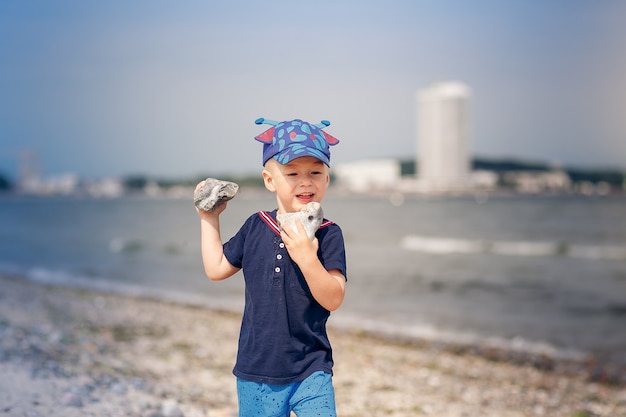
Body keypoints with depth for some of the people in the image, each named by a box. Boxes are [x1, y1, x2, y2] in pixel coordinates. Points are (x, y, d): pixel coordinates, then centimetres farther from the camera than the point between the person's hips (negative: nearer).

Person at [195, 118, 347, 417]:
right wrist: (209, 218, 12)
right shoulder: (255, 227, 1)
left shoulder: (328, 235, -9)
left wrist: (307, 258, -31)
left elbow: (333, 299, -17)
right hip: (256, 373, 3)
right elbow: (216, 269, 12)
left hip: (311, 372, -3)